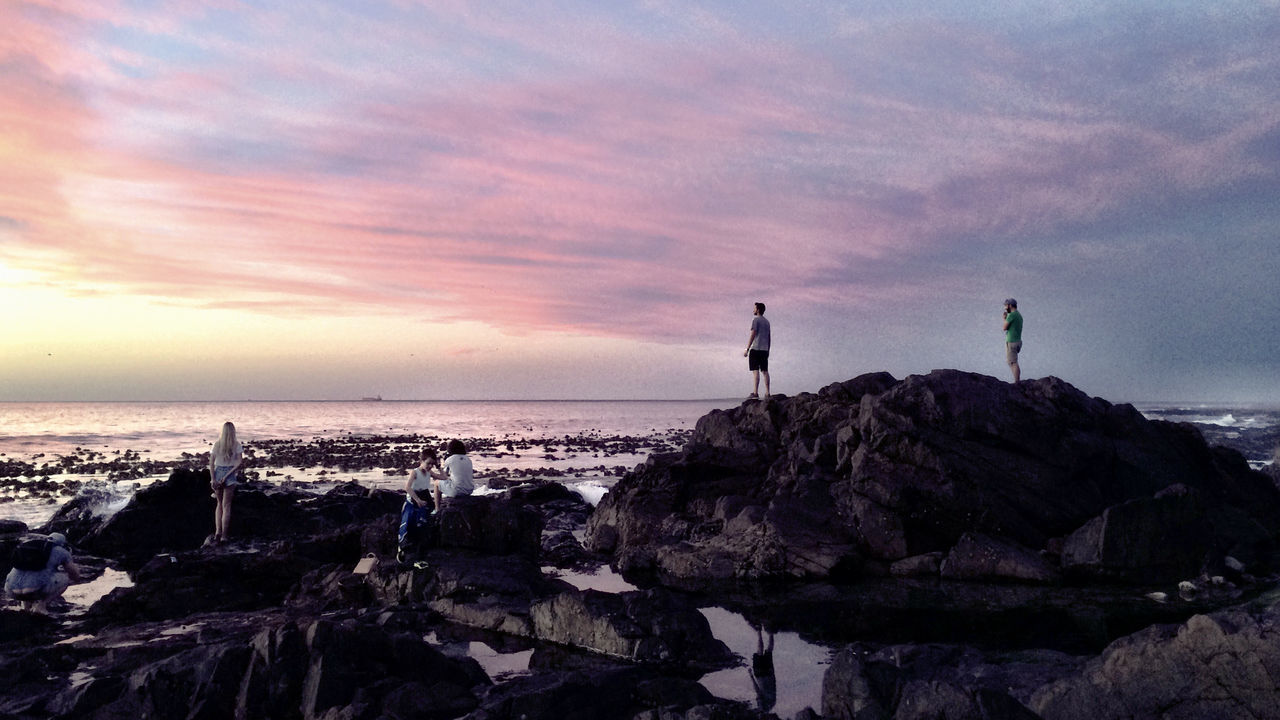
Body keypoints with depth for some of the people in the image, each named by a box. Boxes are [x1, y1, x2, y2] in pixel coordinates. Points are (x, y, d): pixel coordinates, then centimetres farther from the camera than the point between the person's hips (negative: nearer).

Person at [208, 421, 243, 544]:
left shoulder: (217, 444, 2)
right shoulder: (237, 445, -2)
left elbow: (211, 463, -4)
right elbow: (239, 462, -12)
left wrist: (213, 479, -6)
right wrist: (227, 475, -11)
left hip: (218, 473, 2)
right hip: (230, 475, -2)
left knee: (219, 503, 18)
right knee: (226, 505, 3)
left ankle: (217, 532, 7)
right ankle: (224, 535, -1)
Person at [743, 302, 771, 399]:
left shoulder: (756, 319, -5)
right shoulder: (767, 322, 18)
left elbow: (753, 335, -12)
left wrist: (747, 349, -12)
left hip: (755, 349, -7)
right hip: (764, 350, 7)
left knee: (755, 371, -10)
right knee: (765, 371, 8)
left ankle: (755, 392, -17)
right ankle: (767, 393, 7)